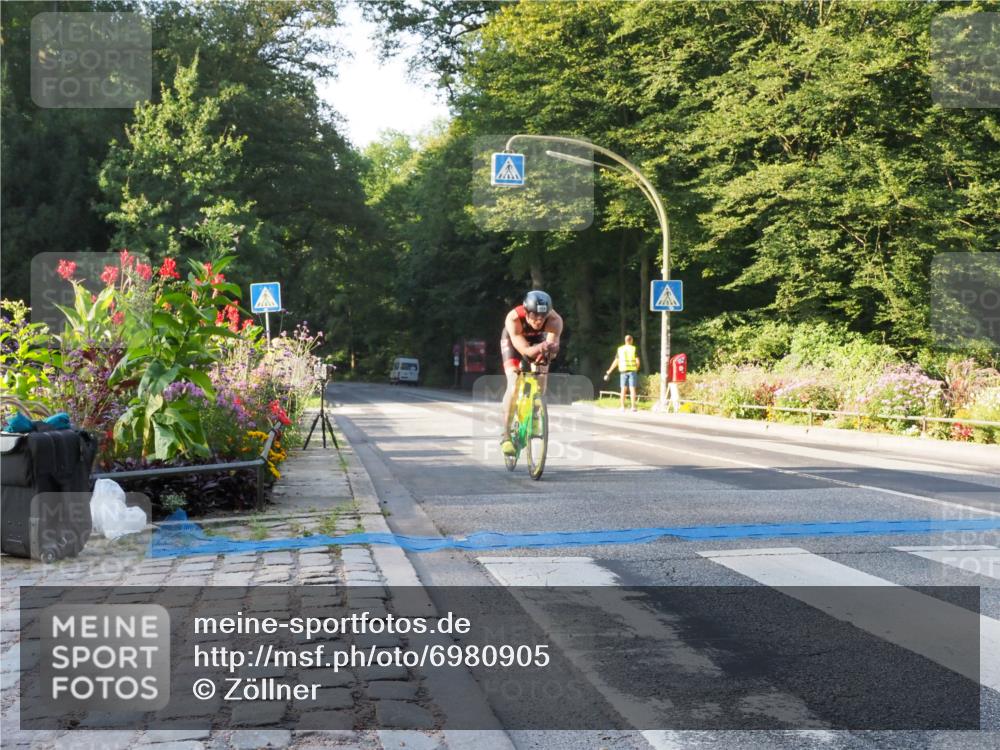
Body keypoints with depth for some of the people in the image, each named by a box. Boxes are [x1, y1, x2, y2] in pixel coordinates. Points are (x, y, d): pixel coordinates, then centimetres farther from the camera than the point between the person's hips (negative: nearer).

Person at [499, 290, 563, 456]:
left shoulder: (555, 320, -35)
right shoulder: (513, 318, -39)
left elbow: (552, 345, -43)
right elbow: (525, 350, -43)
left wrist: (549, 349, -66)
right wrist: (541, 347, -62)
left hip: (538, 340, 2)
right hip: (513, 341, -2)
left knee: (540, 386, -10)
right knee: (514, 385, -18)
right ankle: (506, 434, -13)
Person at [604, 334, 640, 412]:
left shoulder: (620, 349, 4)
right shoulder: (634, 349, -3)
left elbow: (615, 362, 1)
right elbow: (637, 361, -8)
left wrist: (608, 373, 5)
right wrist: (636, 370, 10)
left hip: (623, 371, 2)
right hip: (632, 370, -2)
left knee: (623, 389, 6)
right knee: (632, 389, -1)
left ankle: (623, 407, 3)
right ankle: (633, 407, -6)